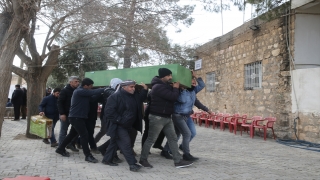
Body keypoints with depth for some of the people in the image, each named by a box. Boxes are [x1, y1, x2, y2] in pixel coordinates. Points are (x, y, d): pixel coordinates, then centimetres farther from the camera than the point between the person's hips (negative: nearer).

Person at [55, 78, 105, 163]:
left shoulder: (82, 92, 15)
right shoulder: (79, 91, -17)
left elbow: (91, 98, 9)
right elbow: (93, 92, -23)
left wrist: (101, 91, -3)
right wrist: (104, 89, -15)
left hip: (78, 117, 10)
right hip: (76, 117, -10)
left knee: (73, 134, 18)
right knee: (84, 135, -10)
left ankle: (61, 149, 31)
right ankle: (88, 155, -5)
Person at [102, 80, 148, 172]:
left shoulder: (134, 96, 8)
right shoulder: (115, 97, -16)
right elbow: (109, 111, -20)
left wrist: (145, 89, 5)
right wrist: (119, 120, -21)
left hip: (128, 126, 8)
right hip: (118, 126, -8)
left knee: (115, 143, 17)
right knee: (126, 143, -11)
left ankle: (107, 159, 30)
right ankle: (132, 164, -9)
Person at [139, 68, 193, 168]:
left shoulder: (165, 86, 15)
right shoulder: (159, 87, -19)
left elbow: (172, 97, 18)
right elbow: (173, 97, -24)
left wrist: (175, 88, 6)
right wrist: (176, 88, -6)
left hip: (167, 117, 10)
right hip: (157, 117, -10)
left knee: (173, 138, 8)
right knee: (151, 139, 1)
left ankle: (178, 161, 11)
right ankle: (143, 159, 15)